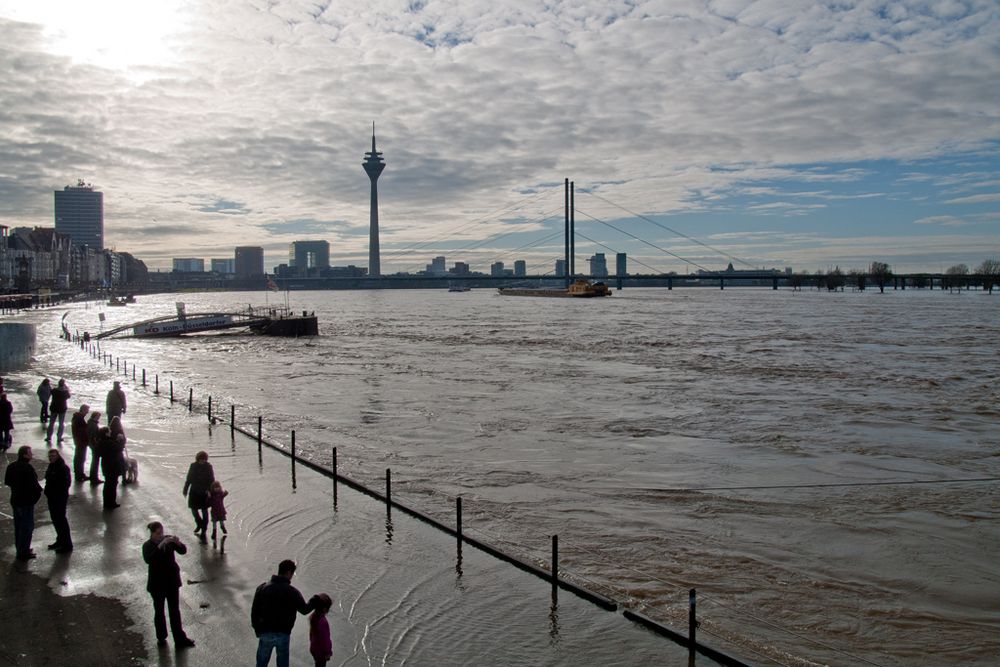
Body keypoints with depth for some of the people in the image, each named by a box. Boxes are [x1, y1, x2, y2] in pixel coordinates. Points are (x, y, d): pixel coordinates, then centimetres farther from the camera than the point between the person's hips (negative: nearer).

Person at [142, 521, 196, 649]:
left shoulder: (169, 540, -1)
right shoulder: (147, 546, -9)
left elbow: (183, 551, -7)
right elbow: (148, 559, -28)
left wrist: (178, 543, -27)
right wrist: (160, 546, -37)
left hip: (172, 581, 2)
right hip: (157, 583, -2)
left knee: (175, 610, 5)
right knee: (159, 611, 11)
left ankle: (180, 639, 8)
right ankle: (161, 638, 27)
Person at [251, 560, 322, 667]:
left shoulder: (262, 588, -3)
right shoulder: (292, 592, -14)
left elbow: (254, 610, 1)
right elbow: (304, 610, -11)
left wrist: (257, 628, 12)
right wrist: (314, 601, 7)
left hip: (265, 633, 2)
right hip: (283, 634, -2)